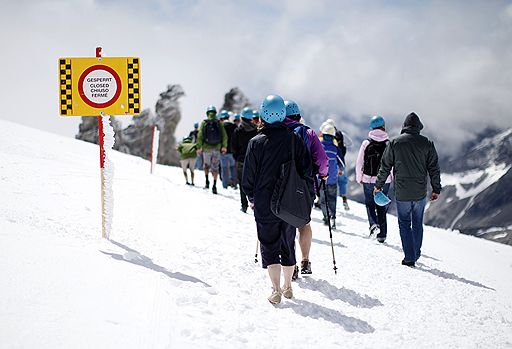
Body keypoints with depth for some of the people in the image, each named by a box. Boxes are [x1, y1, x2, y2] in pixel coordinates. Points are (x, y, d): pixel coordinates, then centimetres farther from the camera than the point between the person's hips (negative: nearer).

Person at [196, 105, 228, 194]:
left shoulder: (204, 123, -2)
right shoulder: (219, 123, 2)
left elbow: (200, 136, -4)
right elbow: (224, 136, 0)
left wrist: (199, 147, -1)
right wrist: (224, 146, 7)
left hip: (206, 148, -1)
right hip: (217, 148, 1)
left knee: (206, 165, 20)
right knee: (215, 167, 4)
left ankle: (207, 181, 12)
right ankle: (214, 185, -5)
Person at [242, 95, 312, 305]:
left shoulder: (257, 142, -9)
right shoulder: (295, 140, -3)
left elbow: (249, 176, -4)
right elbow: (306, 171, 0)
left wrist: (251, 197, 12)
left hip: (265, 206, -3)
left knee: (269, 247, 4)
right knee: (288, 245, 17)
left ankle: (276, 290, -8)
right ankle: (287, 287, 27)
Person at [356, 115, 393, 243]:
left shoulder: (366, 143, -6)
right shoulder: (389, 144, -6)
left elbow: (359, 162, -3)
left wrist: (359, 178, 10)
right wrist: (393, 178, 11)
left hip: (368, 180, -1)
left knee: (370, 203, 16)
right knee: (382, 206, 13)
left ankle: (373, 224, -10)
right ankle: (382, 234, 15)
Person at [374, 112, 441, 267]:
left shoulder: (394, 143, -4)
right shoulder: (427, 143, -2)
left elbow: (385, 166, 1)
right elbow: (434, 168, 1)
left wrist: (379, 185, 13)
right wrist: (436, 189, 11)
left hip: (402, 193, -1)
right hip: (420, 193, 1)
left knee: (404, 224, 8)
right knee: (417, 224, 17)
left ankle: (409, 257, 2)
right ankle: (416, 254, 26)